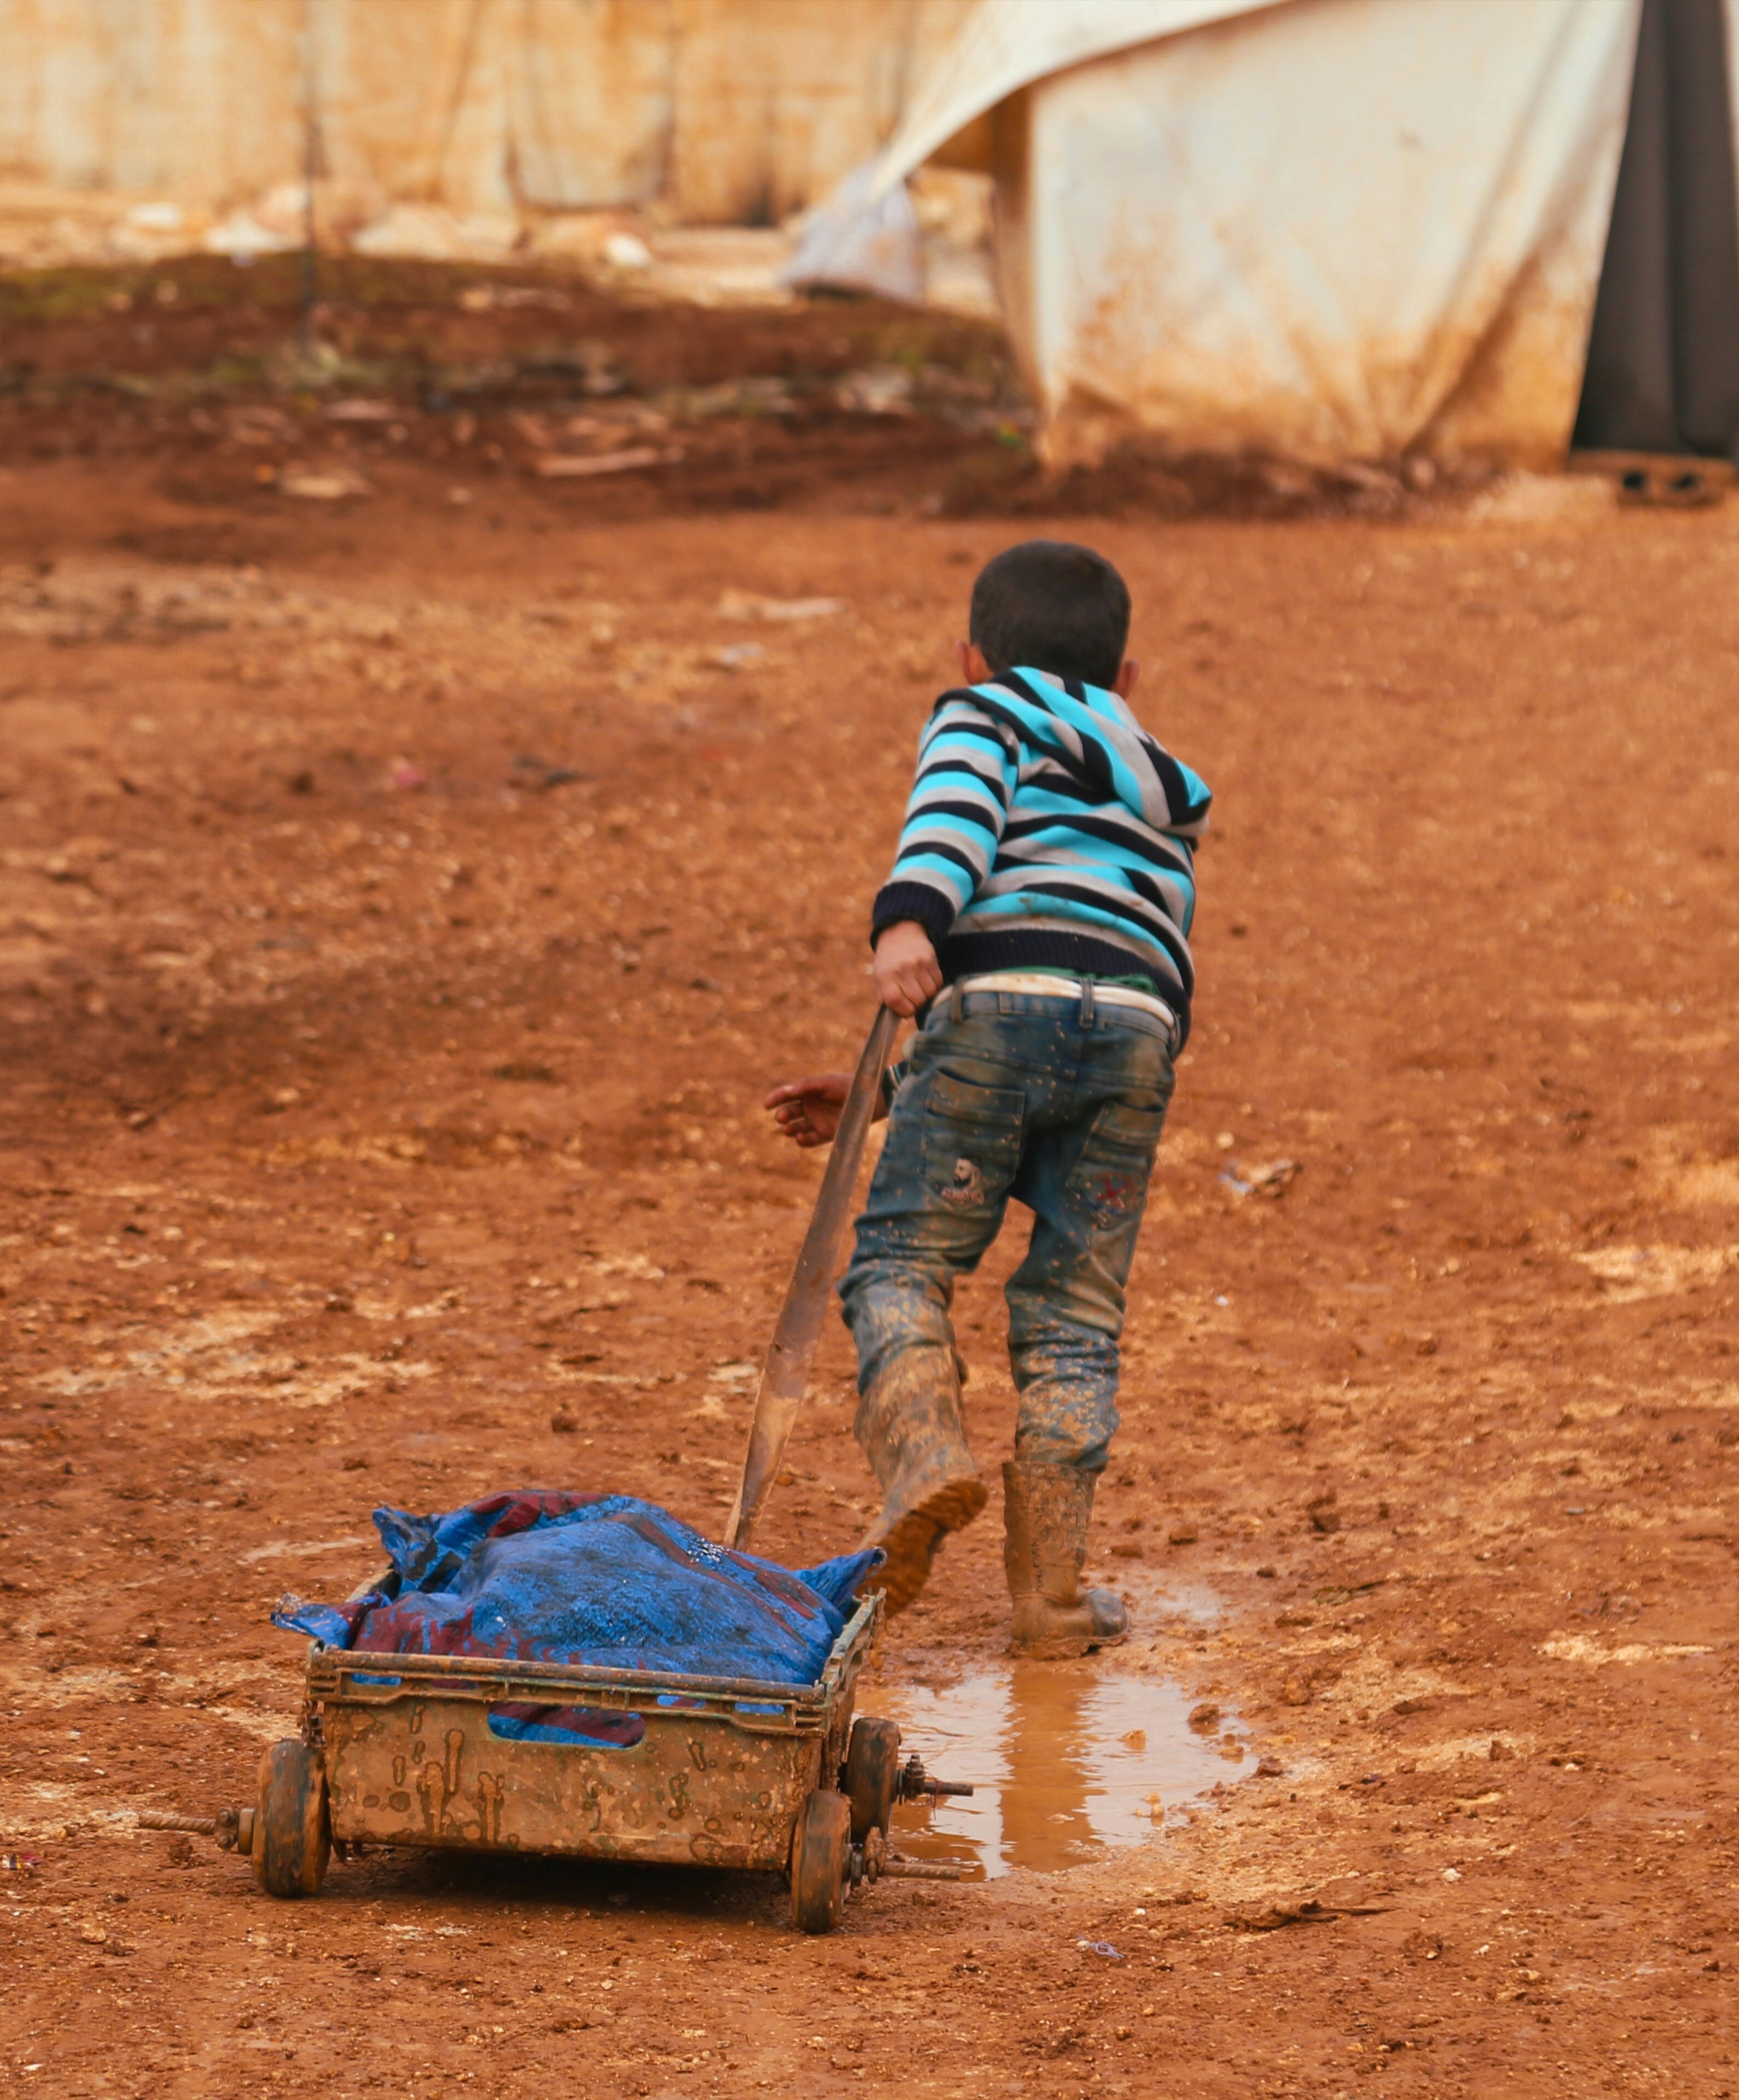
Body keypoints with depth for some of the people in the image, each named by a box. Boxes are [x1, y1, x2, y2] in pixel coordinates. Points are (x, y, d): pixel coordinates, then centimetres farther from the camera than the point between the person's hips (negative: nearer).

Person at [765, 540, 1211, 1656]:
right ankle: (1051, 1591, 4)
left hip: (1000, 998, -4)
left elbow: (956, 809, -4)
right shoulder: (1160, 801, 40)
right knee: (1073, 1316, 9)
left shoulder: (986, 713, 23)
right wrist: (875, 1094, 36)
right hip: (1139, 1022, 4)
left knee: (902, 1257, 3)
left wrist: (910, 918, -22)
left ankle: (926, 1447, -24)